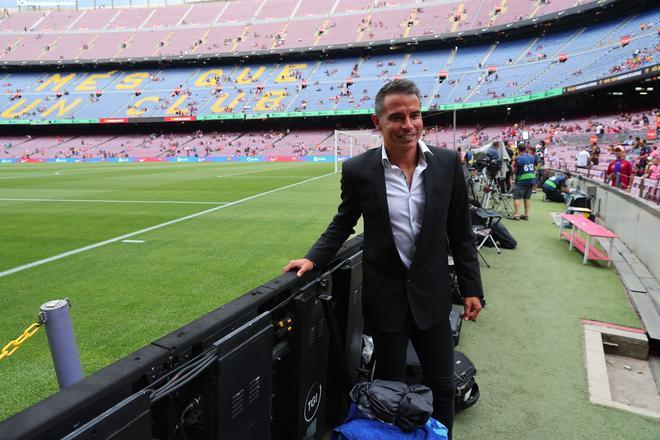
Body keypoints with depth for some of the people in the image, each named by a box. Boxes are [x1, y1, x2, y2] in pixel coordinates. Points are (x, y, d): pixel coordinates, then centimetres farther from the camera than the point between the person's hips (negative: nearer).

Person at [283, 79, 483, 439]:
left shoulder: (447, 163, -6)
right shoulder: (358, 170, -10)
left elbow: (460, 231, 1)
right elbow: (343, 223, 5)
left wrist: (471, 287, 2)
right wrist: (313, 258, -7)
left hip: (431, 293, 2)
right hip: (385, 296, -1)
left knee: (442, 386, 15)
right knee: (391, 385, 17)